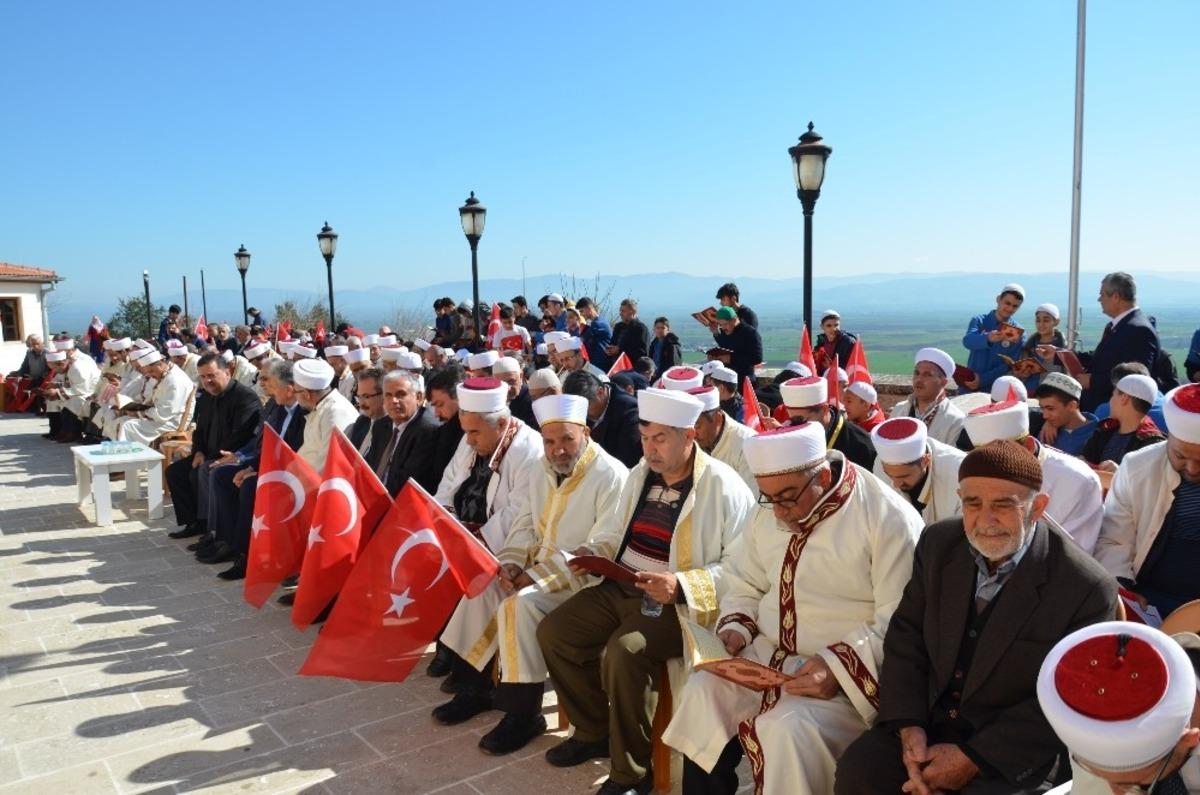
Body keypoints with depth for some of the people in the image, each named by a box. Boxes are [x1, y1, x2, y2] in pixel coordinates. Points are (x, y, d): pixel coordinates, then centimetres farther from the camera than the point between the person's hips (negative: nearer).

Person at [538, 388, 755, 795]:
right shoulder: (640, 474, 11)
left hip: (677, 603, -8)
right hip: (619, 587, 8)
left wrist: (681, 585, -29)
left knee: (623, 652, -31)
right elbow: (614, 530, 23)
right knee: (553, 632, -2)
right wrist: (594, 551, 1)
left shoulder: (724, 488, -13)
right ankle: (594, 731, 17)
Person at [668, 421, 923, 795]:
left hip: (851, 669, -5)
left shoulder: (888, 518, -15)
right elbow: (743, 583, 15)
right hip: (767, 653, 6)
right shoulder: (770, 511, 5)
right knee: (701, 694, -15)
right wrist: (735, 630, -4)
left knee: (788, 727, -30)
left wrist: (839, 665, -27)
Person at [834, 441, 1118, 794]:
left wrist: (974, 758, -16)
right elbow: (905, 636, 2)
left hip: (1015, 747, -3)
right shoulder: (938, 543, -3)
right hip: (928, 719, 3)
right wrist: (909, 727, -10)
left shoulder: (1088, 590, -17)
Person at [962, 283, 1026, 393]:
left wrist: (982, 379, -18)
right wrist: (988, 338, -39)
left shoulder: (1018, 333, 2)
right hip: (969, 386, 0)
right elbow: (967, 341, -19)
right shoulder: (979, 321, 1)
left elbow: (1010, 365, -6)